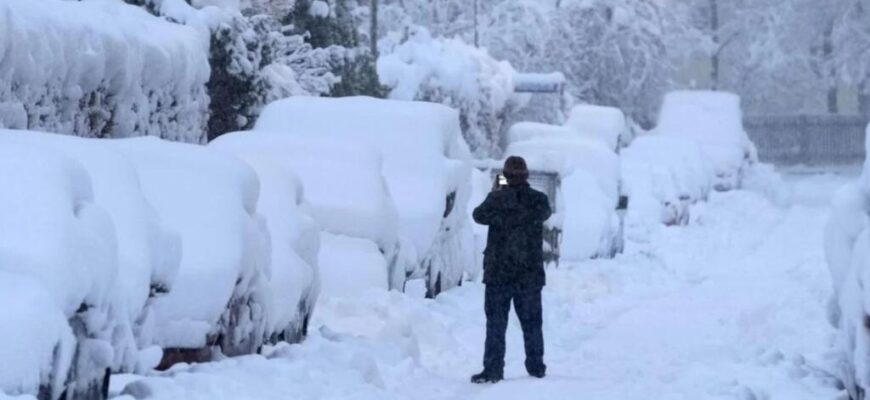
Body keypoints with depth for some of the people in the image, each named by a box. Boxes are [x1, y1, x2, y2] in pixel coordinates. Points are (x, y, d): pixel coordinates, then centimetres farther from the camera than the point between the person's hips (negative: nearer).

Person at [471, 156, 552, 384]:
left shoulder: (498, 199, -11)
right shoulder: (539, 200, -3)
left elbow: (479, 216, 5)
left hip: (499, 273, -3)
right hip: (530, 273, 3)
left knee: (496, 323, 1)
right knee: (532, 322, 13)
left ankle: (493, 370, -4)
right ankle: (536, 367, 18)